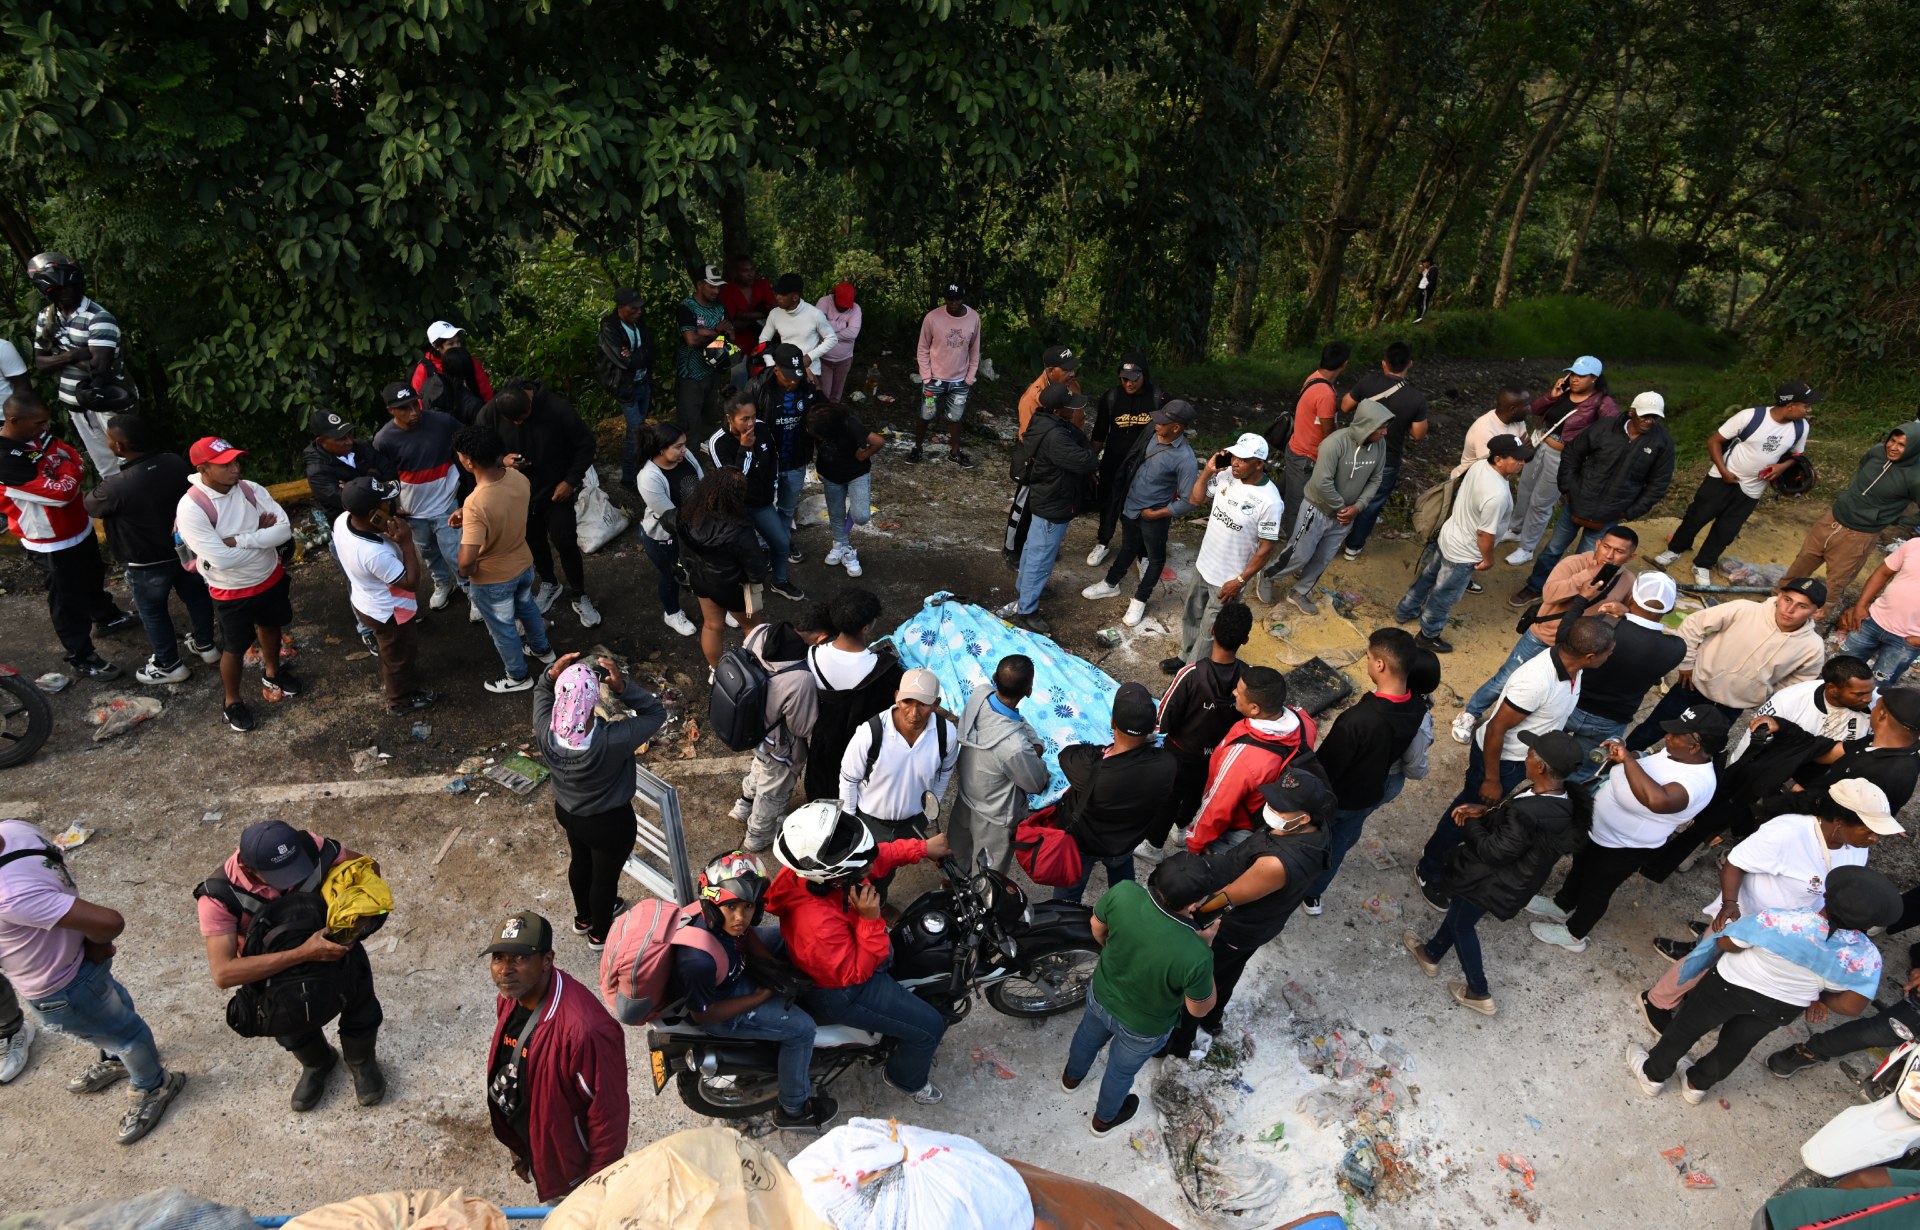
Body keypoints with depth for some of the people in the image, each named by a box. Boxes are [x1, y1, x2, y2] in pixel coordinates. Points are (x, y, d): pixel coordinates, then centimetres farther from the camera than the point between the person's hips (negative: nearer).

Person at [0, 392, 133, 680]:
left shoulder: (38, 435, -7)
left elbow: (76, 459, -1)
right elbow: (62, 493, -33)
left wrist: (63, 465, -23)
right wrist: (69, 468, -15)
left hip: (79, 527, 8)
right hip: (51, 544, -8)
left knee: (94, 576, 31)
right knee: (68, 602, 7)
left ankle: (105, 616, 56)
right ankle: (82, 658, 22)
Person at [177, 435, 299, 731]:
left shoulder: (251, 490, -12)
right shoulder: (190, 508, -27)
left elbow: (284, 530, -19)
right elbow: (222, 559, -31)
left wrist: (238, 540, -27)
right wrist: (261, 535, -19)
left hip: (271, 577, 5)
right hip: (232, 592, -5)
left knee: (271, 626, 28)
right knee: (235, 648, 13)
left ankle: (272, 672, 55)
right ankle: (232, 702, 36)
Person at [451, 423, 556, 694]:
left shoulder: (476, 504, -38)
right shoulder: (517, 477, -17)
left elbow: (468, 560, -38)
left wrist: (464, 574, -15)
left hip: (492, 580, -6)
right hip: (524, 564, 6)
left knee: (502, 629, 21)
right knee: (526, 606, 35)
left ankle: (519, 677, 44)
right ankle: (542, 649, 59)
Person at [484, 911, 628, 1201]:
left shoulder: (583, 1027, -40)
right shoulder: (511, 998, -12)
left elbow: (608, 1112, -28)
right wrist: (519, 1150, 15)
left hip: (572, 1169, -7)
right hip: (534, 1152, 7)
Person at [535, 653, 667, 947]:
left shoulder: (545, 732, -29)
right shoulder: (612, 740, -42)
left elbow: (542, 693, -6)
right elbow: (657, 713, -26)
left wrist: (551, 675, -26)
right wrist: (622, 686, -39)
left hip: (567, 812, 5)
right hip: (610, 823, -5)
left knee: (580, 861, 33)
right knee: (605, 877, 23)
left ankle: (584, 917, 60)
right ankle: (600, 934, 51)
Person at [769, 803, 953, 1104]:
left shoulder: (819, 869, -22)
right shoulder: (818, 924, -44)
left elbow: (879, 854, -5)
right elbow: (855, 973, -29)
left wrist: (924, 847, -11)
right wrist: (870, 920, -38)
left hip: (852, 952, 9)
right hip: (841, 991, -8)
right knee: (931, 1026, -1)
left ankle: (913, 1044, 51)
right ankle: (906, 1077, 33)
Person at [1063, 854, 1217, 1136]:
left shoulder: (1123, 893, -34)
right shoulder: (1195, 957, -43)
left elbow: (1097, 927, -10)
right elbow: (1200, 1009, -20)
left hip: (1101, 995, 3)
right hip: (1143, 1027, -3)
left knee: (1088, 1036, 37)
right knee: (1121, 1071, 31)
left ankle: (1071, 1076, 69)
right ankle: (1104, 1118, 62)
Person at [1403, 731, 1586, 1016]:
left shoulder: (1528, 814, -41)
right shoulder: (1563, 799, -13)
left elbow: (1493, 851, -29)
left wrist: (1471, 822, -14)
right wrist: (1485, 810, -9)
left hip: (1491, 882, -8)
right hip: (1515, 877, 8)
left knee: (1461, 924, 19)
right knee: (1457, 911, 30)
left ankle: (1479, 994, 38)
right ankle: (1432, 954, 54)